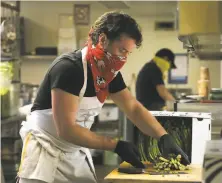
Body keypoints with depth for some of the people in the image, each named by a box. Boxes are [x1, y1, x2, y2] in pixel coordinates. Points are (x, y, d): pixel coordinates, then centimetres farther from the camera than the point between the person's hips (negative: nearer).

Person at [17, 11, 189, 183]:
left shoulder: (111, 74, -1)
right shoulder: (69, 68, -25)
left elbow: (134, 108, 6)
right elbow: (66, 130, -27)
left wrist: (164, 137, -10)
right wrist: (116, 146, -25)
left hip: (76, 152, 7)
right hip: (44, 150, -7)